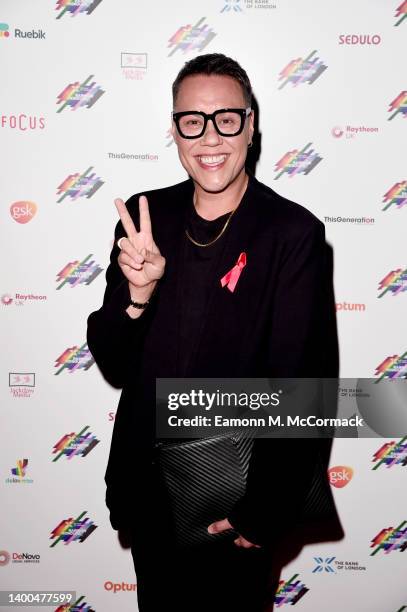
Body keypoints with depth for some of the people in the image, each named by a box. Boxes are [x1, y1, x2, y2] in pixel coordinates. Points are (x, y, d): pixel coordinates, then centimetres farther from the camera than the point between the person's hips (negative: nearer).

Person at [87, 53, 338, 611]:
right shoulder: (145, 216, -5)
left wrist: (260, 515, -11)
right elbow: (112, 365, -3)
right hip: (147, 491, 4)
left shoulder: (294, 233, -16)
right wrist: (137, 292, -22)